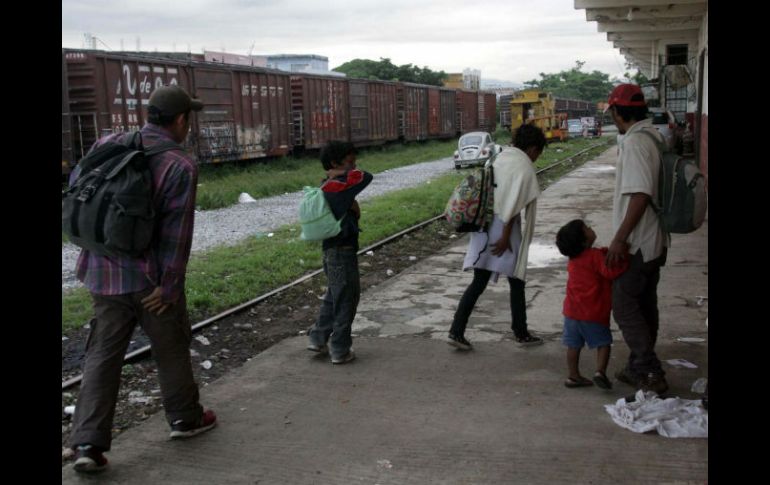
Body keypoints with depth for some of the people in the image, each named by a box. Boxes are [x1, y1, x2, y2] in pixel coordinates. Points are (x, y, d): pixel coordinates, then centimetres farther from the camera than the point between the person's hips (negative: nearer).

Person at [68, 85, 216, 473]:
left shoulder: (108, 145, 1)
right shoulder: (181, 166, -14)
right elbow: (176, 232, -17)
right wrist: (168, 285, -13)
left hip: (104, 271, 4)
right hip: (151, 276, -4)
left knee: (102, 355, 9)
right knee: (171, 347, 15)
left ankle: (88, 443, 5)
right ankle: (185, 417, 33)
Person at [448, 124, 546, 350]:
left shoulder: (502, 157, 13)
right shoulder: (524, 166, -10)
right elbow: (514, 205, -17)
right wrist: (506, 237, -16)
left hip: (484, 225, 7)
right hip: (504, 227, -7)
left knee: (478, 282, 9)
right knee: (516, 282, 9)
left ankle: (456, 332, 4)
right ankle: (521, 333, 22)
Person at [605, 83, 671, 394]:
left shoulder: (634, 142, -19)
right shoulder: (654, 137, 10)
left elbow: (640, 194, -27)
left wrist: (620, 238, -23)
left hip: (636, 244, -10)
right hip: (653, 240, 10)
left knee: (625, 306, -1)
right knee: (644, 305, 15)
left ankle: (650, 373, 0)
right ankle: (640, 369, 25)